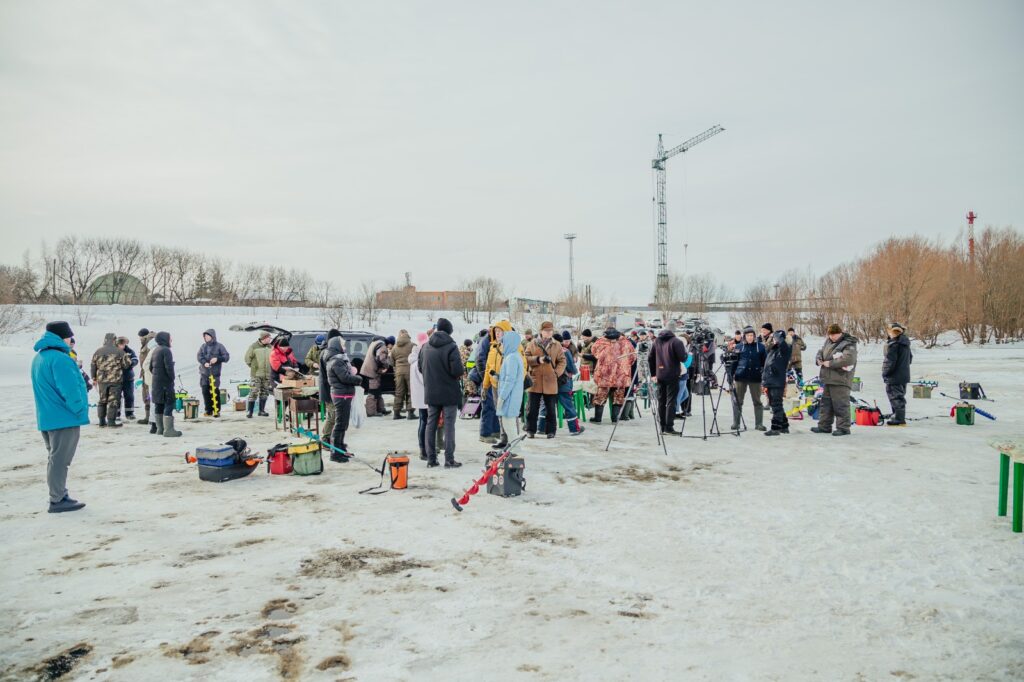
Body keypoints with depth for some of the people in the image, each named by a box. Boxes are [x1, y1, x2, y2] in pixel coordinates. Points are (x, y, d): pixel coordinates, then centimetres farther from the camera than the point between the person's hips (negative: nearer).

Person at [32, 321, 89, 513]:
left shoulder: (39, 358, 13)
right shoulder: (60, 358, -20)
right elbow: (70, 390, -22)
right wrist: (80, 410, -11)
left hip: (47, 418, 10)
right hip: (65, 418, -10)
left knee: (55, 458, 17)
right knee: (60, 460, -3)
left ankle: (59, 495, 26)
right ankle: (58, 500, 2)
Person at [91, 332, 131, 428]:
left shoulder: (98, 351, 5)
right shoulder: (119, 351, -8)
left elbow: (93, 365, 10)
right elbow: (126, 364, -5)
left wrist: (94, 378, 20)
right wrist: (129, 361, 18)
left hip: (102, 380, 4)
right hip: (115, 380, -4)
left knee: (102, 400, 14)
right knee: (113, 401, 0)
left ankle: (101, 421, 17)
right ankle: (111, 421, -1)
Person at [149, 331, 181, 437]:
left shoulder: (154, 350, 15)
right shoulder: (166, 350, -14)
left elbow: (150, 367, 19)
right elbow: (169, 367, -20)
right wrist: (172, 378, -10)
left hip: (155, 383, 9)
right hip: (165, 382, -9)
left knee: (158, 405, 13)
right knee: (169, 405, -7)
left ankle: (160, 428, 20)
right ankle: (168, 430, -10)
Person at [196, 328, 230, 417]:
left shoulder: (219, 346, 2)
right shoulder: (203, 346, 14)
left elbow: (227, 356, -1)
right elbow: (199, 356, 3)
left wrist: (217, 358, -17)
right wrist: (204, 363, -16)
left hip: (214, 373, -4)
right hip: (204, 373, 4)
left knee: (215, 392, -7)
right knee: (205, 391, 4)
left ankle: (217, 410, 0)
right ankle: (208, 410, 14)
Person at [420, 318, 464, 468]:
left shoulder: (425, 347, 3)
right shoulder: (451, 347, -15)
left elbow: (421, 368, 10)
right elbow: (457, 370, -21)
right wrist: (462, 371, 1)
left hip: (431, 393, 5)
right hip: (449, 393, -5)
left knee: (431, 425, 11)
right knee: (449, 426, 1)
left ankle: (431, 458, 14)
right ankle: (449, 459, 2)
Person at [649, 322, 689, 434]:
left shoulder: (657, 341, 8)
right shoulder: (676, 341, -11)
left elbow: (650, 358, 11)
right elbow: (683, 358, -14)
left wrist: (653, 374, 16)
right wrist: (685, 350, 7)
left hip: (660, 376, 5)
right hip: (672, 376, -5)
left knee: (661, 401, 11)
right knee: (671, 401, -3)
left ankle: (663, 427, 14)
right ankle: (669, 427, -4)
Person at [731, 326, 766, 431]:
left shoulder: (760, 347, 3)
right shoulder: (739, 347, 5)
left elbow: (765, 362, 5)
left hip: (755, 378, -1)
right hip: (741, 377, 1)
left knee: (757, 401, 6)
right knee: (737, 401, 3)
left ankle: (759, 424, 13)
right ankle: (736, 423, 11)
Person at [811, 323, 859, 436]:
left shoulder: (849, 344, -11)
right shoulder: (828, 342, 14)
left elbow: (847, 359, -26)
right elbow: (821, 352, 27)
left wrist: (830, 363, -21)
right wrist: (818, 359, 4)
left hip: (841, 380, -9)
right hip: (828, 379, 9)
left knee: (841, 405, -5)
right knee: (826, 403, 14)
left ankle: (843, 427, 3)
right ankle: (824, 426, 23)